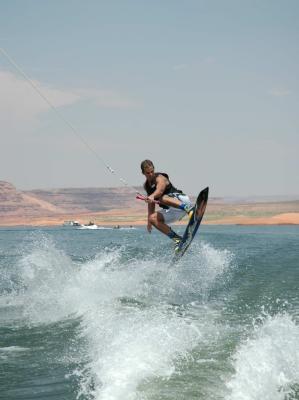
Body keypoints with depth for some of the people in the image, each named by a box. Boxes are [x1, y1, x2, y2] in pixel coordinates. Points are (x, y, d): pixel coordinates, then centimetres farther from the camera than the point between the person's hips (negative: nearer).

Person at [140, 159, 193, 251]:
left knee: (162, 198, -36)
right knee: (153, 218, -16)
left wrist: (152, 197, -56)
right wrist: (149, 221, 22)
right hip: (172, 211, 8)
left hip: (182, 201, -8)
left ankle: (189, 209, -54)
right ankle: (177, 239, -19)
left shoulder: (160, 178, -11)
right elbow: (151, 203, 24)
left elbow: (160, 190, -35)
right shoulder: (146, 185, 13)